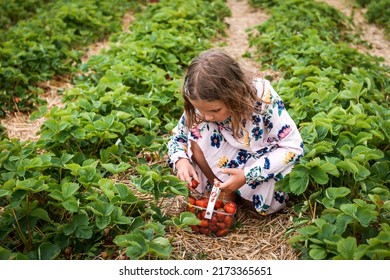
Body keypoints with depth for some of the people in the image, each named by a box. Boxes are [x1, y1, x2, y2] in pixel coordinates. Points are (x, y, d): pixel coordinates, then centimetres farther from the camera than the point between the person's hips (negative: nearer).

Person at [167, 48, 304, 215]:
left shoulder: (262, 97, -30)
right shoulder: (202, 103, -20)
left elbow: (293, 148, -25)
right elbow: (178, 137, -4)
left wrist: (247, 175, -32)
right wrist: (181, 160, -28)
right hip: (230, 159, 3)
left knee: (268, 205, -34)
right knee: (197, 136, -25)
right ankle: (225, 194, -7)